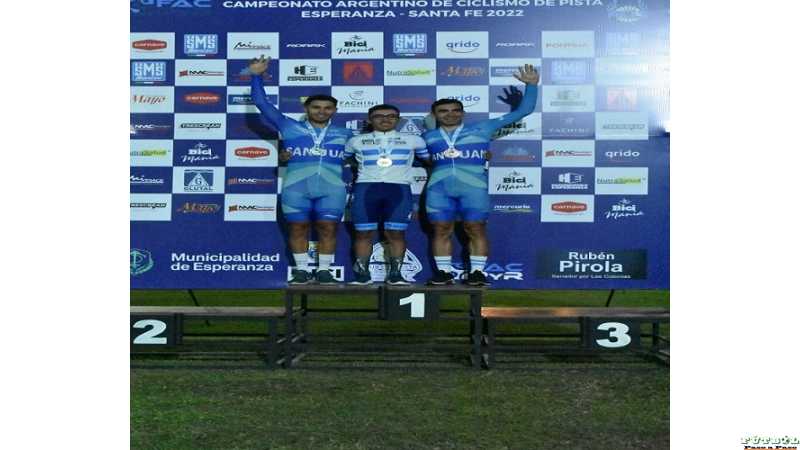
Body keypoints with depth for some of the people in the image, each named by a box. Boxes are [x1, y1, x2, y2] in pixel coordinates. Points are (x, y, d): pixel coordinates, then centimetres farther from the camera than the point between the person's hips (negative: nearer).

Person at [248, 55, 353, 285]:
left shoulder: (344, 134, 14)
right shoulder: (289, 127, 9)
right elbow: (262, 103, 10)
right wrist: (256, 76, 9)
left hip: (332, 188, 1)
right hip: (296, 187, 0)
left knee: (328, 228, -1)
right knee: (298, 228, 3)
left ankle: (324, 270, 9)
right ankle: (301, 270, 13)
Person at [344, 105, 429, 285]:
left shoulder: (413, 140, 15)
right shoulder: (357, 141, 15)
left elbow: (429, 158, 20)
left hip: (399, 189, 0)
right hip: (365, 188, 1)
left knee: (396, 232, -7)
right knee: (364, 232, -3)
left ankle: (395, 273, 2)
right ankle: (362, 273, 5)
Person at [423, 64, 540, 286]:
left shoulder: (481, 129, 7)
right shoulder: (428, 137, 13)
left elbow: (523, 110, 8)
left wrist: (531, 85, 3)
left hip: (474, 187, -2)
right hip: (438, 189, 2)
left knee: (476, 229, -2)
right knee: (441, 230, 2)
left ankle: (477, 272, 6)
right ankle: (444, 272, 11)